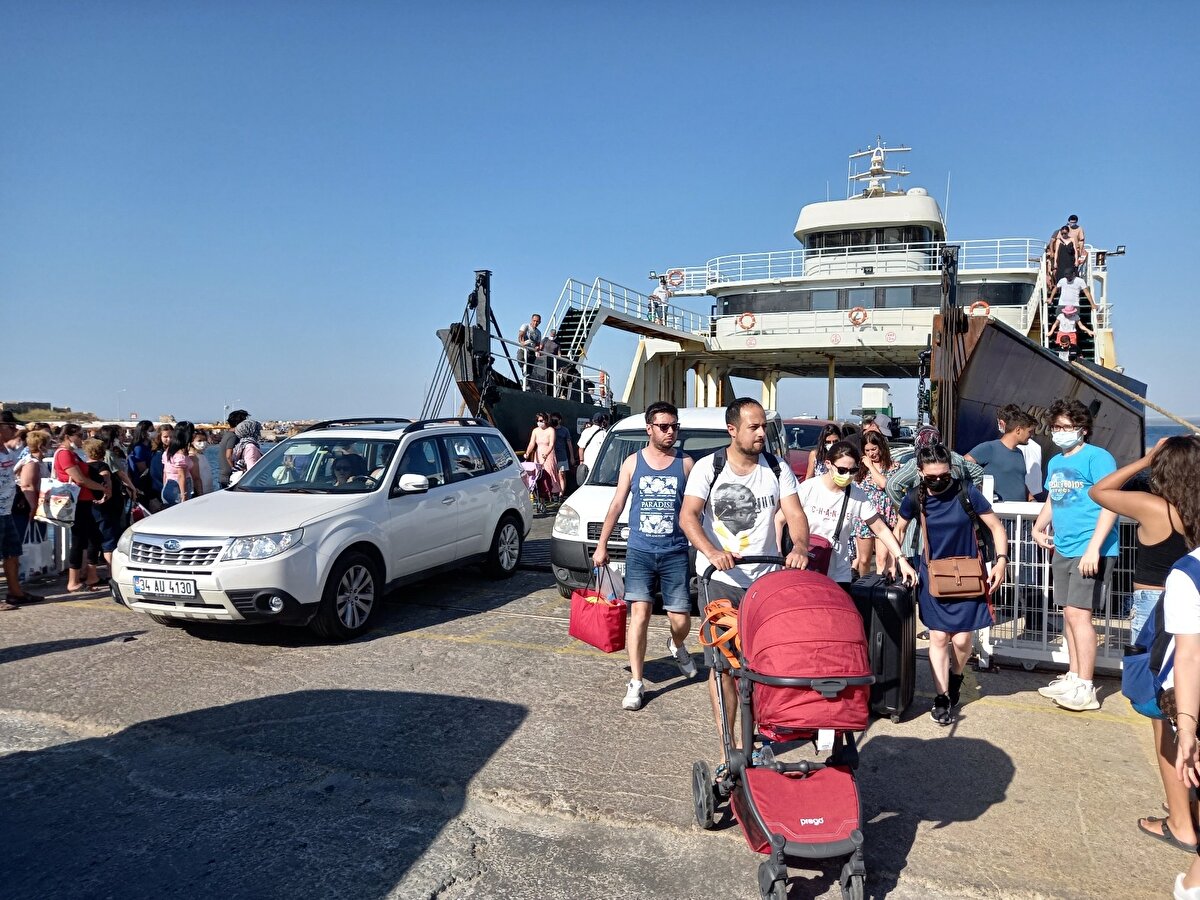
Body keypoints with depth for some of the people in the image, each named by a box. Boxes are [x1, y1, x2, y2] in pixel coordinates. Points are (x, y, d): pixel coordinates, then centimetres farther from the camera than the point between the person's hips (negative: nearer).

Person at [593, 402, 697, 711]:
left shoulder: (685, 463, 3)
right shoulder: (633, 462, 5)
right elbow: (617, 505, 10)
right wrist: (601, 545, 9)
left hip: (675, 553, 0)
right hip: (639, 552, 0)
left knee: (681, 620, 0)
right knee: (639, 613, -7)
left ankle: (676, 647, 36)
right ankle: (636, 683, 4)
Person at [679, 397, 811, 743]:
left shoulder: (777, 469, 5)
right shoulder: (708, 467, -3)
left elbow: (795, 514, -2)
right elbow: (688, 516, -12)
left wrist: (799, 547, -24)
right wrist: (711, 551, -30)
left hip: (766, 579, 2)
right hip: (720, 580, -2)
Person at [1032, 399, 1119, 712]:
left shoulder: (1097, 457, -10)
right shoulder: (1055, 463, 14)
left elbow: (1111, 504, -17)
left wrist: (1094, 547, -23)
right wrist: (1038, 528, 9)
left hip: (1090, 551, -8)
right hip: (1063, 550, 8)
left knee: (1078, 613, -9)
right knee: (1069, 614, 13)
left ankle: (1085, 688, -1)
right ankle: (1073, 676, 24)